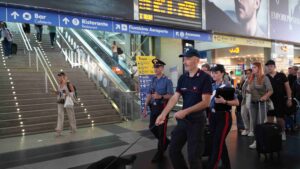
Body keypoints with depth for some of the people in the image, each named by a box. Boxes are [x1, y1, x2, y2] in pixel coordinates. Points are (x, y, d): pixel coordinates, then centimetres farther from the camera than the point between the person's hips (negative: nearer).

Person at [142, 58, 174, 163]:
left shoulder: (167, 81, -11)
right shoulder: (153, 80, 9)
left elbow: (171, 95, -15)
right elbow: (149, 94, 11)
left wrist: (160, 96, -30)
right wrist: (145, 107, 8)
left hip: (162, 107, -7)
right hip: (154, 107, 7)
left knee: (161, 130, 2)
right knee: (152, 127, 14)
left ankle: (159, 153, 16)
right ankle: (165, 141, 39)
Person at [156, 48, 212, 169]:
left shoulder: (205, 78, -13)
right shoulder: (182, 78, 5)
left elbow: (205, 102, -18)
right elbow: (175, 98, 0)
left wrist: (185, 111, -25)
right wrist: (164, 114, -12)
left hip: (197, 120, -6)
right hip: (183, 119, 6)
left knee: (193, 155, 4)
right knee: (173, 150, 13)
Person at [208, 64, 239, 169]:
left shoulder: (227, 86, -9)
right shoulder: (212, 86, 7)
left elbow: (236, 102, -13)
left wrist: (224, 101, -26)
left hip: (224, 117, -6)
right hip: (213, 116, 6)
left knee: (217, 143, -6)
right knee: (220, 143, 15)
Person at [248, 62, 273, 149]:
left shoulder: (264, 78, -8)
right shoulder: (251, 79, 7)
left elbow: (270, 90, -14)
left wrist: (265, 96, -29)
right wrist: (247, 91, -1)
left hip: (261, 103, -5)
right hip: (253, 103, 6)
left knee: (261, 123, -3)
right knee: (254, 123, 10)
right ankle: (257, 140, 21)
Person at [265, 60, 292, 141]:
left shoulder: (281, 75, -3)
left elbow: (287, 87, 0)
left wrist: (289, 98, -4)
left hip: (281, 100, -1)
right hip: (270, 101, 2)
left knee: (280, 119, 4)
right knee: (270, 119, 4)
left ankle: (283, 132, 27)